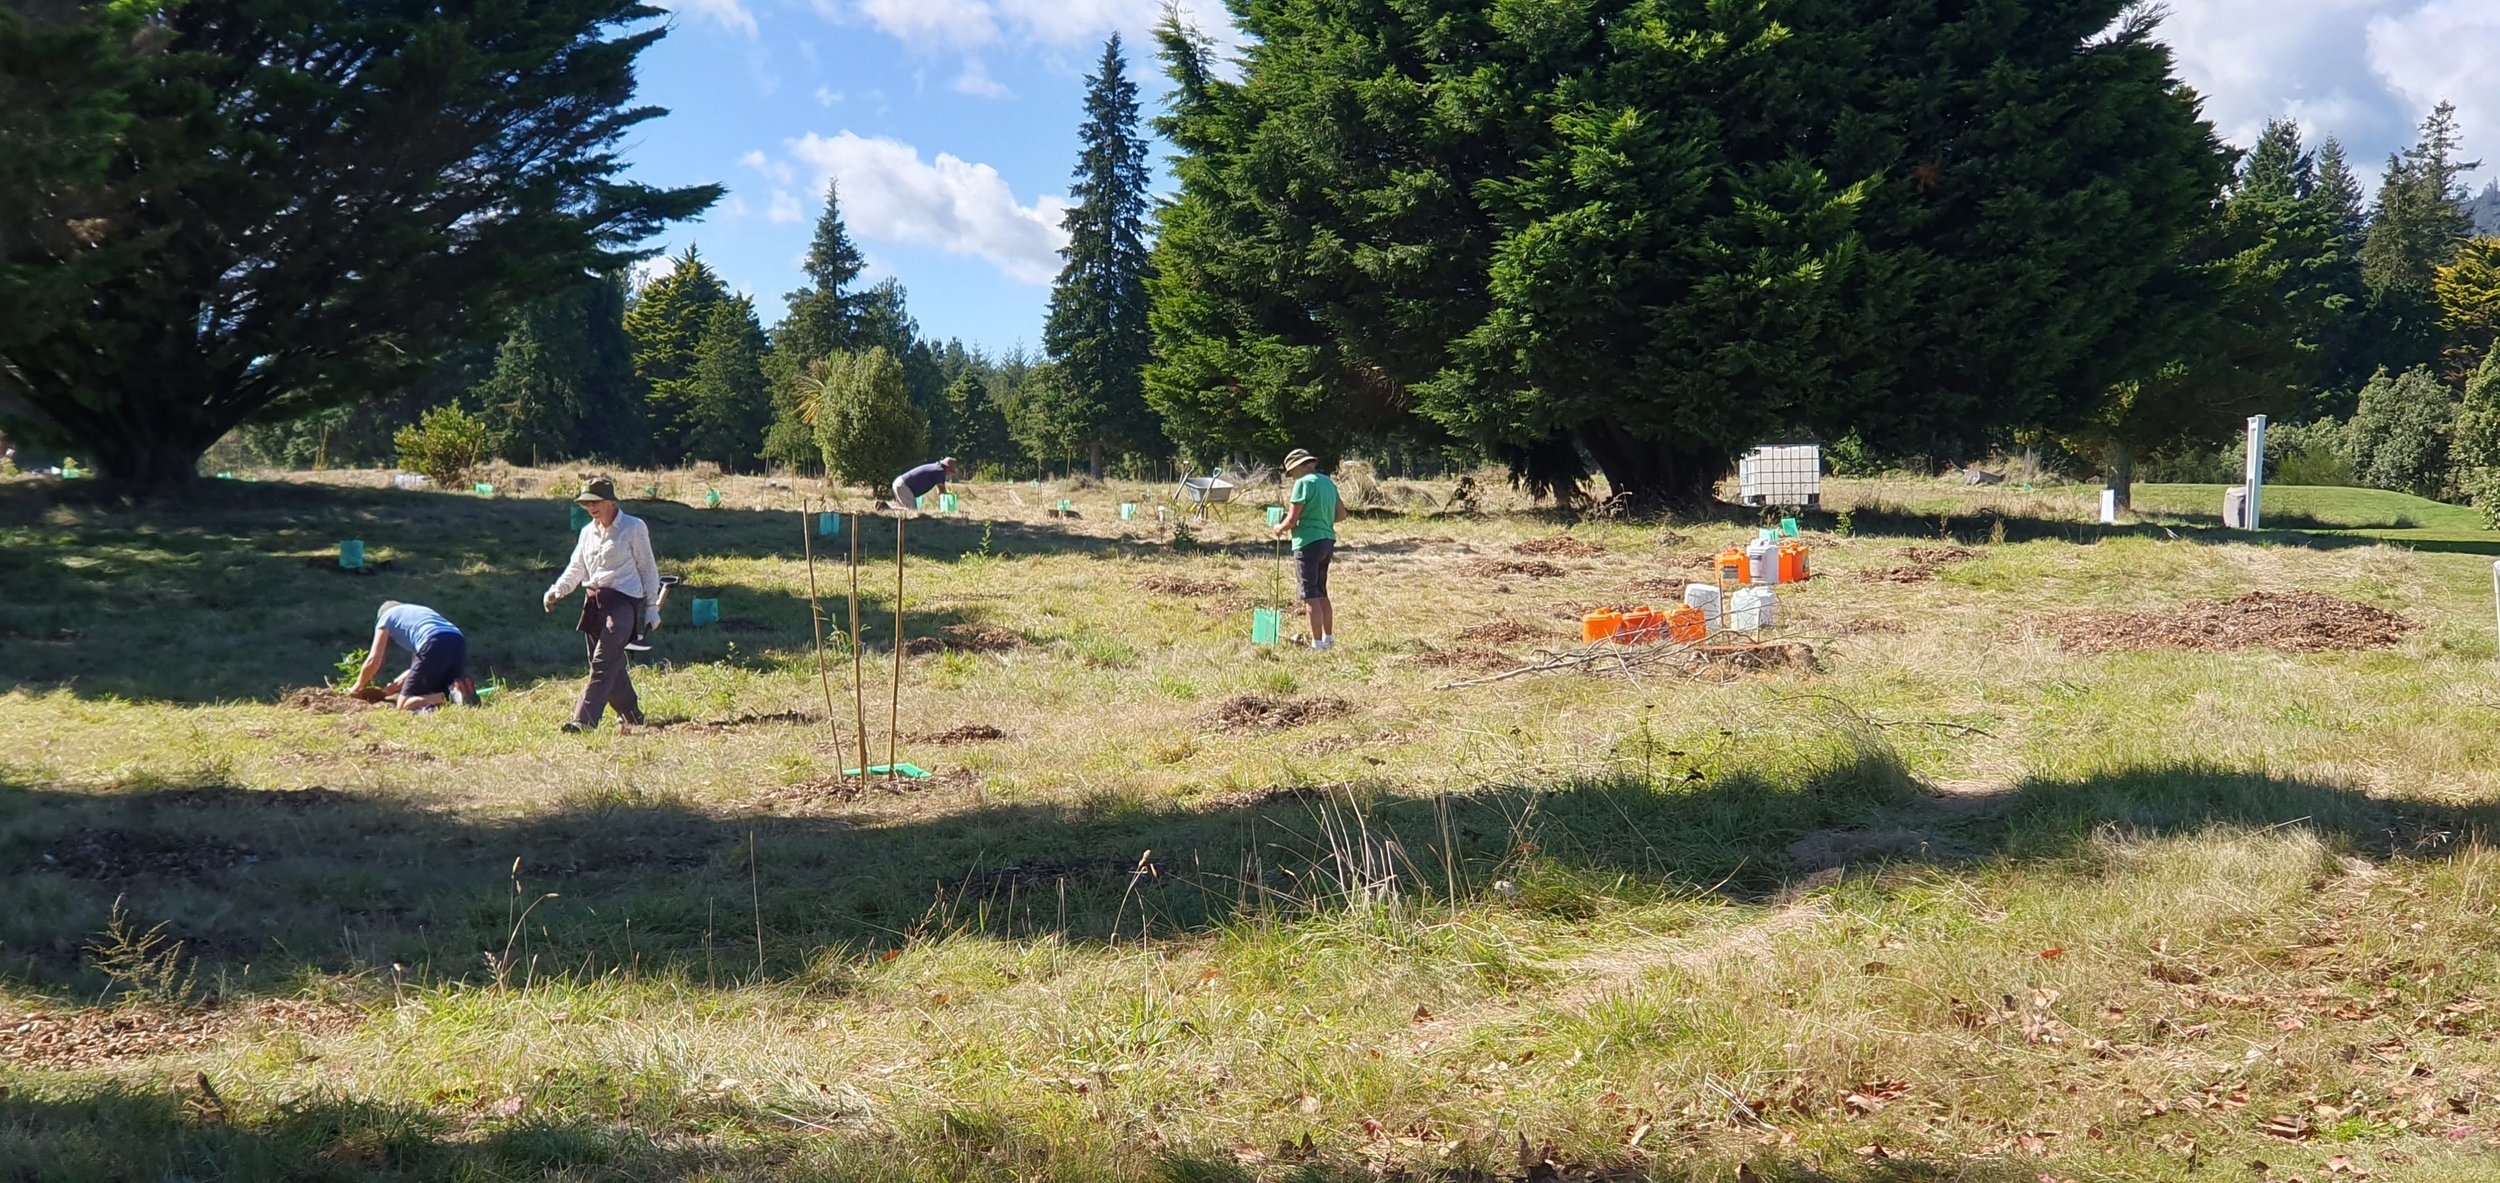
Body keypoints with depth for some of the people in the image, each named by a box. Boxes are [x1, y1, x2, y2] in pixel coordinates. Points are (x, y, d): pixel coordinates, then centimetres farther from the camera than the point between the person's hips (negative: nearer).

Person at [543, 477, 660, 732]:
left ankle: (584, 720, -22)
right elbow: (576, 569, 17)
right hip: (594, 602, 7)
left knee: (603, 663, -15)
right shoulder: (588, 532, 16)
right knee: (612, 664, 10)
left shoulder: (634, 528, -2)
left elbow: (648, 568, 1)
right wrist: (556, 591, -1)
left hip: (623, 601, -7)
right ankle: (631, 715, 25)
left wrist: (651, 607, -1)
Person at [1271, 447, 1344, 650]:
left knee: (1310, 596, -2)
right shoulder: (1328, 482, 11)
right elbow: (1341, 514, 16)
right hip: (1328, 540, 8)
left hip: (1308, 542, -8)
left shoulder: (1303, 483, -13)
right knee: (1321, 593, 20)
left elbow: (1292, 520, -14)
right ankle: (1328, 637, 28)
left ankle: (1317, 643, -2)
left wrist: (1280, 529, 4)